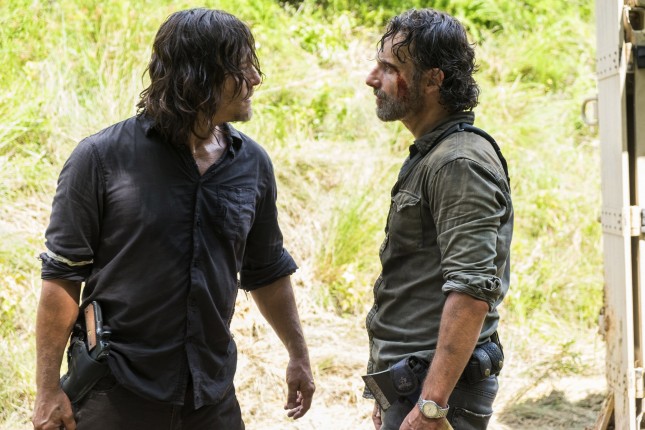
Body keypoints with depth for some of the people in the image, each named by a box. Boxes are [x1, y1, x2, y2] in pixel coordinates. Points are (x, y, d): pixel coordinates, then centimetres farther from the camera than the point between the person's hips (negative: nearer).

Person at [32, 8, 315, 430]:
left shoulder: (252, 164, 2)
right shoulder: (101, 158, -10)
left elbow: (267, 271, 15)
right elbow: (63, 275, -8)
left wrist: (298, 355, 17)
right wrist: (49, 389, -9)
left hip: (213, 395, 4)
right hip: (115, 396, -4)